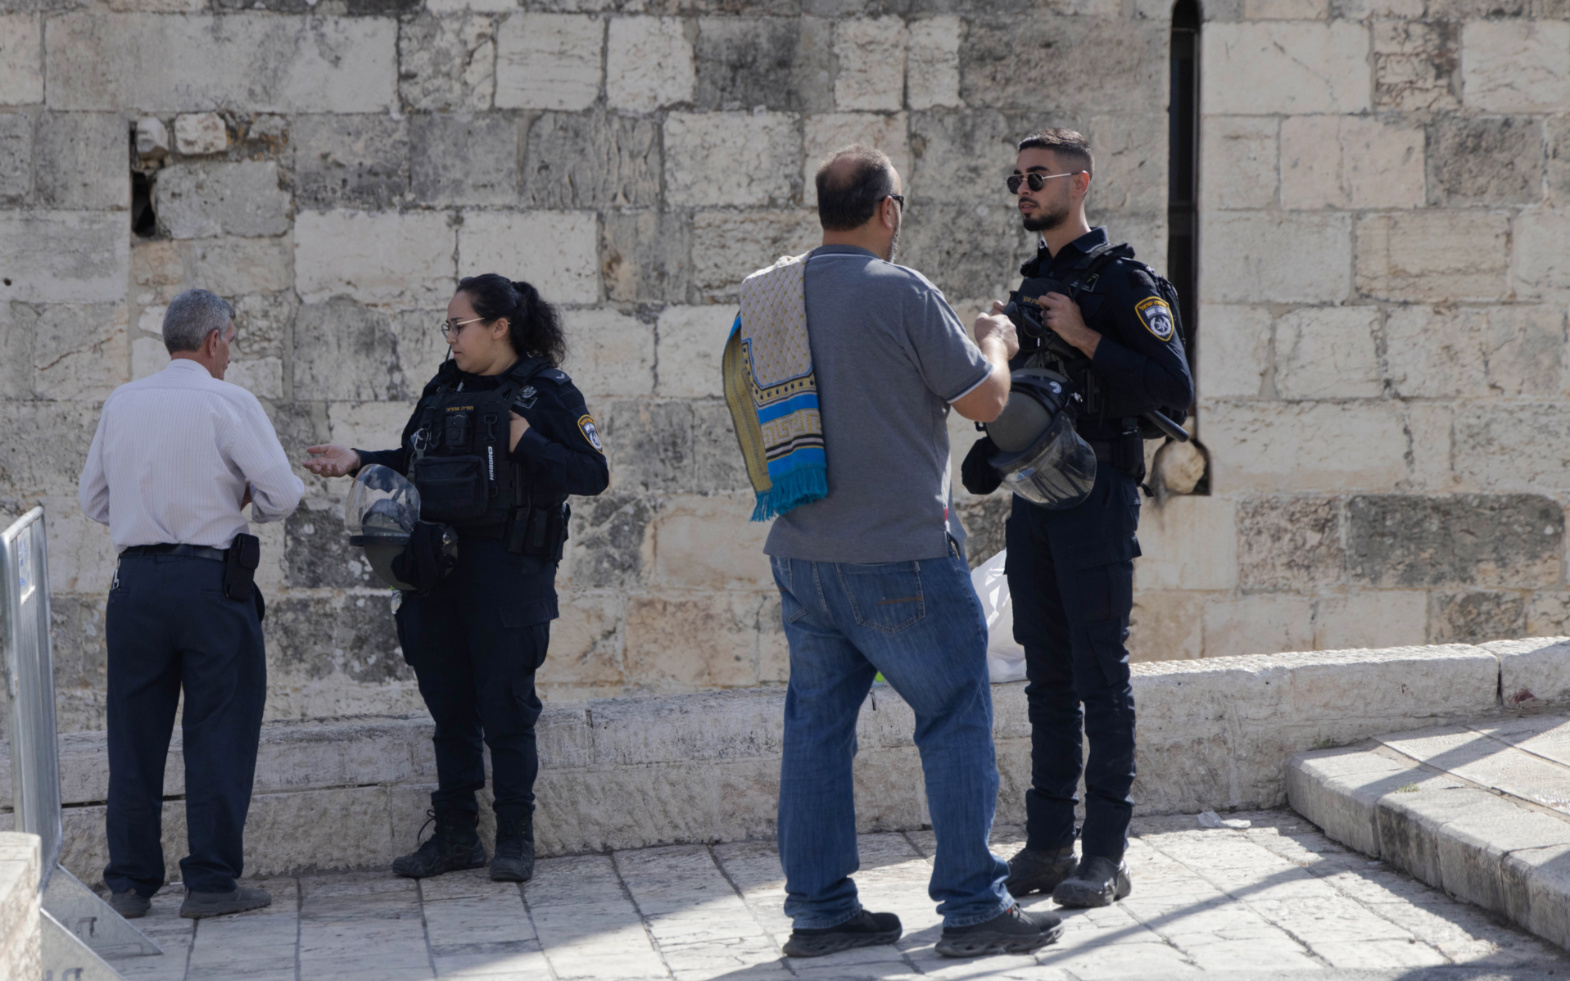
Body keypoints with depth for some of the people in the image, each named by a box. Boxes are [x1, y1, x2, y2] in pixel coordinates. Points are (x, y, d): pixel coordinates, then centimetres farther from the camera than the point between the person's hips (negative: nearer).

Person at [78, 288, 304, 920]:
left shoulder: (121, 404, 8)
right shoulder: (229, 404, -7)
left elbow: (93, 498, 15)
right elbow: (283, 494, -10)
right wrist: (246, 502, 11)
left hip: (136, 578, 5)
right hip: (212, 578, -4)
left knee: (135, 732, 10)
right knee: (220, 731, 2)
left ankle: (130, 880, 14)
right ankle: (211, 880, 2)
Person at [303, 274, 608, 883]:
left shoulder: (547, 392, -4)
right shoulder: (444, 389, 14)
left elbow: (592, 474, -10)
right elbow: (412, 462, 22)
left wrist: (525, 443, -18)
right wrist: (358, 462, 8)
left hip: (507, 575, -6)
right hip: (435, 569, 6)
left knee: (506, 707, -2)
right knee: (448, 706, 10)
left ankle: (515, 838, 10)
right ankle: (455, 834, 19)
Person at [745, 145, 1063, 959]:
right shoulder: (902, 294, -14)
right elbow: (984, 399, -6)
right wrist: (994, 342, 13)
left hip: (801, 551, 6)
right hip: (899, 555, -6)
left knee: (817, 724, 11)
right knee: (955, 720, 4)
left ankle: (817, 908, 15)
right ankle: (973, 907, 8)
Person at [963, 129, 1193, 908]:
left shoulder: (1122, 280, -6)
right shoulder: (1033, 282, 17)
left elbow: (1174, 390, -14)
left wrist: (1084, 338, -17)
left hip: (1096, 493, -7)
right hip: (1033, 493, 7)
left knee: (1101, 676, -4)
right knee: (1047, 675, 9)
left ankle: (1105, 856, 0)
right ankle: (1047, 844, 14)